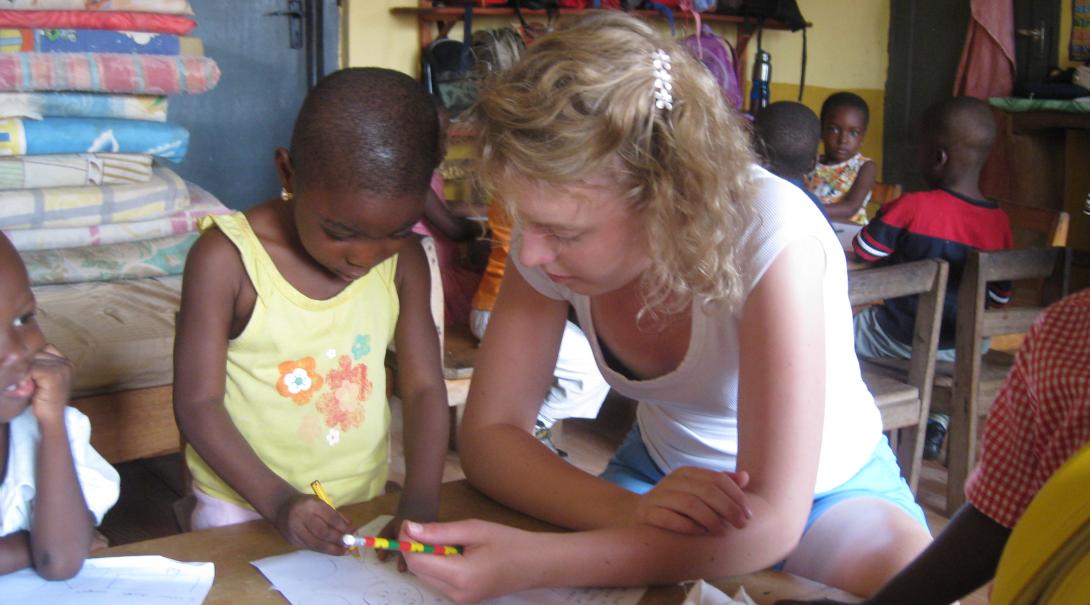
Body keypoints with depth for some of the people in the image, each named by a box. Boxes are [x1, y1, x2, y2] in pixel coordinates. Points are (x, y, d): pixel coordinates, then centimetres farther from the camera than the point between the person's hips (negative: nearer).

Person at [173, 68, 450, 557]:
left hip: (364, 505, 2)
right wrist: (278, 500, -22)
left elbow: (424, 388, -4)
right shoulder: (226, 258, -14)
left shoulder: (403, 260, -3)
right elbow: (197, 404, -12)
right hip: (243, 508, -2)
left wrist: (420, 502, -17)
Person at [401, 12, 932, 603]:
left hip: (827, 490, -2)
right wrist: (627, 509, -33)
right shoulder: (556, 228, -18)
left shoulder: (772, 236, -32)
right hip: (658, 476, 2)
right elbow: (488, 433, -15)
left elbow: (770, 520, -35)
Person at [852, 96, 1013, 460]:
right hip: (965, 347, 5)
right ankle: (935, 427, 40)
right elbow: (1000, 299, 2)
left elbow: (862, 253, -10)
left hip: (903, 339, -5)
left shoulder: (912, 207, -21)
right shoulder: (999, 222, -6)